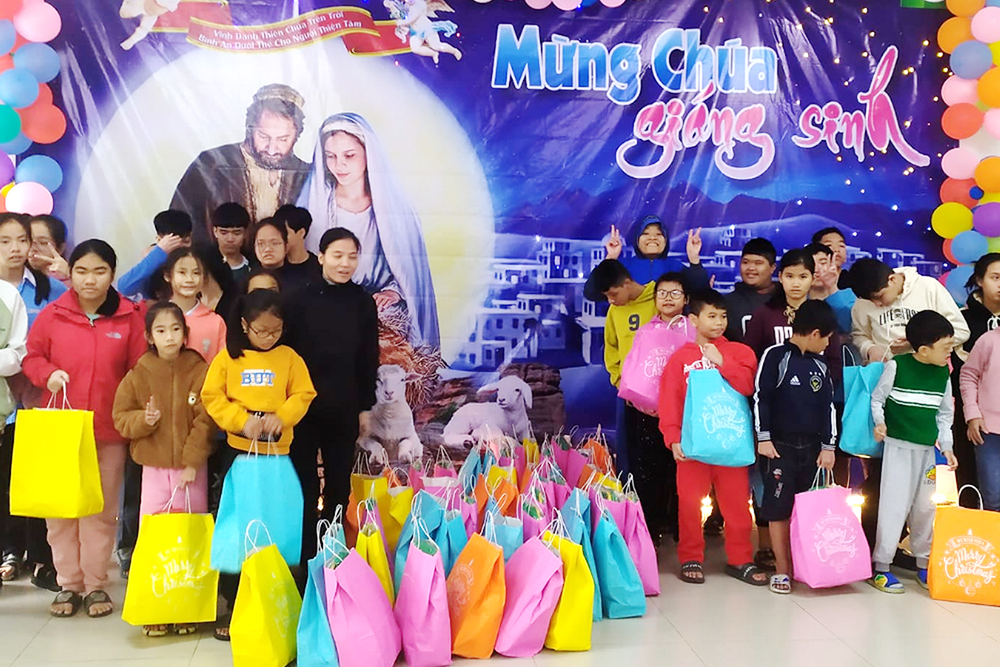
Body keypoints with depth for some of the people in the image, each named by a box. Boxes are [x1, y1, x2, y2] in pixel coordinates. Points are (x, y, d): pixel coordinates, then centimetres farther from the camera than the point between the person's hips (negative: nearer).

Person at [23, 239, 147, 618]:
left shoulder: (130, 318, -4)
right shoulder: (52, 315, -2)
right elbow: (31, 357, 7)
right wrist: (48, 374, -14)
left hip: (108, 431, -1)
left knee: (102, 509, 9)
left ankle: (96, 585, 22)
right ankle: (68, 584, 24)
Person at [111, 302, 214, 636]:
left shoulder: (200, 371, -4)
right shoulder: (139, 374, 1)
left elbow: (205, 421, -8)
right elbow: (120, 417, 3)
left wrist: (192, 462, -13)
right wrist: (143, 420, -17)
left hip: (192, 469, -1)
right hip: (153, 467, 1)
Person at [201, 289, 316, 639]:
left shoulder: (289, 357, 1)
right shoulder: (228, 357, 0)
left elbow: (302, 395, -1)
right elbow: (212, 397, -4)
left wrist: (281, 416, -19)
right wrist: (242, 420, -17)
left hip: (277, 451, 0)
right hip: (238, 450, 0)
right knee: (234, 526, 6)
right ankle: (233, 604, 17)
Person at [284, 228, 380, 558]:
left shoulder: (363, 302, 1)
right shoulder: (300, 299, -6)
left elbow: (369, 359, 5)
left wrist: (365, 407, 5)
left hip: (344, 406, 2)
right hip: (303, 403, -2)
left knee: (339, 481, 11)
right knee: (304, 481, 6)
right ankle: (305, 548, 19)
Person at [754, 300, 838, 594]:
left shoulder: (820, 365, 10)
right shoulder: (775, 355, -7)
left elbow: (828, 407, 12)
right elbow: (760, 398, -8)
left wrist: (828, 446, 8)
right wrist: (763, 438, -11)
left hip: (810, 446, 5)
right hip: (779, 444, -5)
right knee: (779, 507, -3)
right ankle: (782, 569, 5)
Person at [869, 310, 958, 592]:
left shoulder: (943, 374, 4)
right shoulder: (897, 366, -10)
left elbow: (945, 414, 14)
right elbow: (877, 398, -2)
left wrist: (946, 446, 8)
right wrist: (879, 423, -18)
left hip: (929, 449, 5)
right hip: (899, 446, -5)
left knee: (926, 507, 11)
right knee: (894, 504, -5)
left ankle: (924, 563, 26)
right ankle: (880, 566, 5)